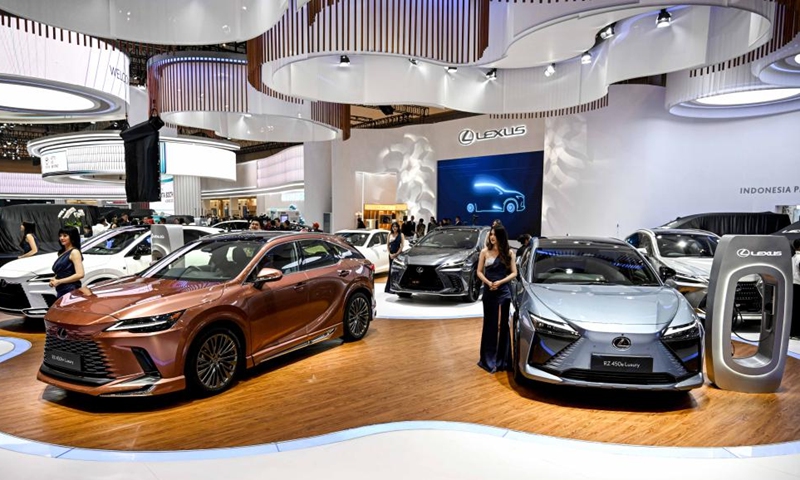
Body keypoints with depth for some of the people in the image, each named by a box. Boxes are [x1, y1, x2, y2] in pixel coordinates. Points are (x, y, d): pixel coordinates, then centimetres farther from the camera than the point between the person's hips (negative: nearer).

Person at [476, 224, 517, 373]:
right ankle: (489, 358, 12)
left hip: (504, 291, 0)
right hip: (489, 291, 0)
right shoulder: (485, 251, 2)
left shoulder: (509, 253, 2)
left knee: (503, 324, 5)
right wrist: (488, 283, -14)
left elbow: (514, 273, 0)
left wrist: (500, 282, -13)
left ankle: (502, 359, 13)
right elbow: (479, 272, 3)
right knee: (490, 324, 4)